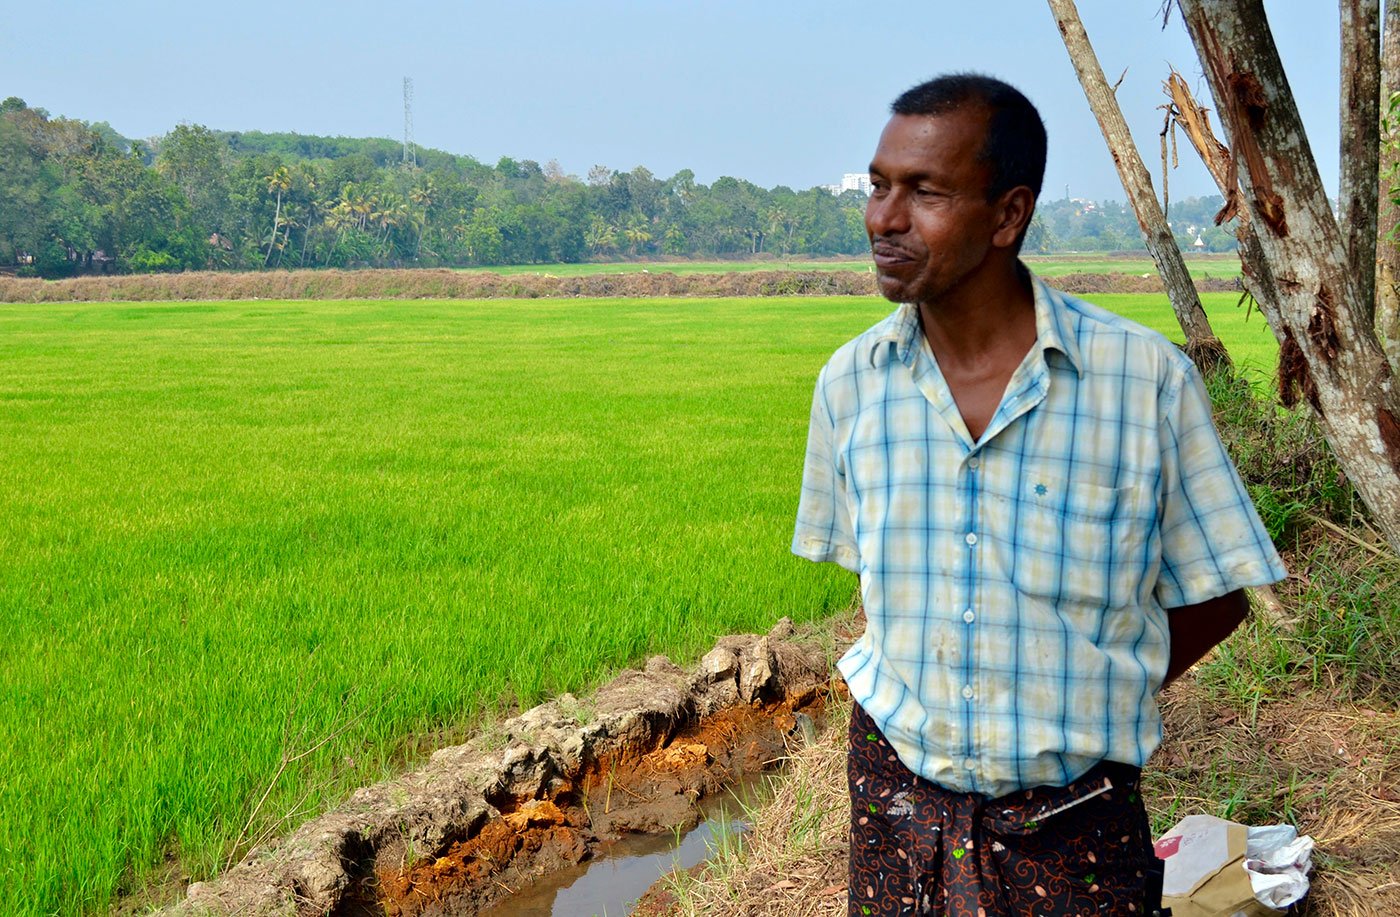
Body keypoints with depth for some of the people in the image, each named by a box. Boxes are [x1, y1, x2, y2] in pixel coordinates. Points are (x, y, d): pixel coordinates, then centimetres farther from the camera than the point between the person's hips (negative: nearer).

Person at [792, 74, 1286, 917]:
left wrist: (1076, 708, -1)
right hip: (898, 789, 2)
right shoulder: (851, 382, -5)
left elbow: (1217, 597, -4)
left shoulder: (1148, 380, -14)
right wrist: (925, 700, 5)